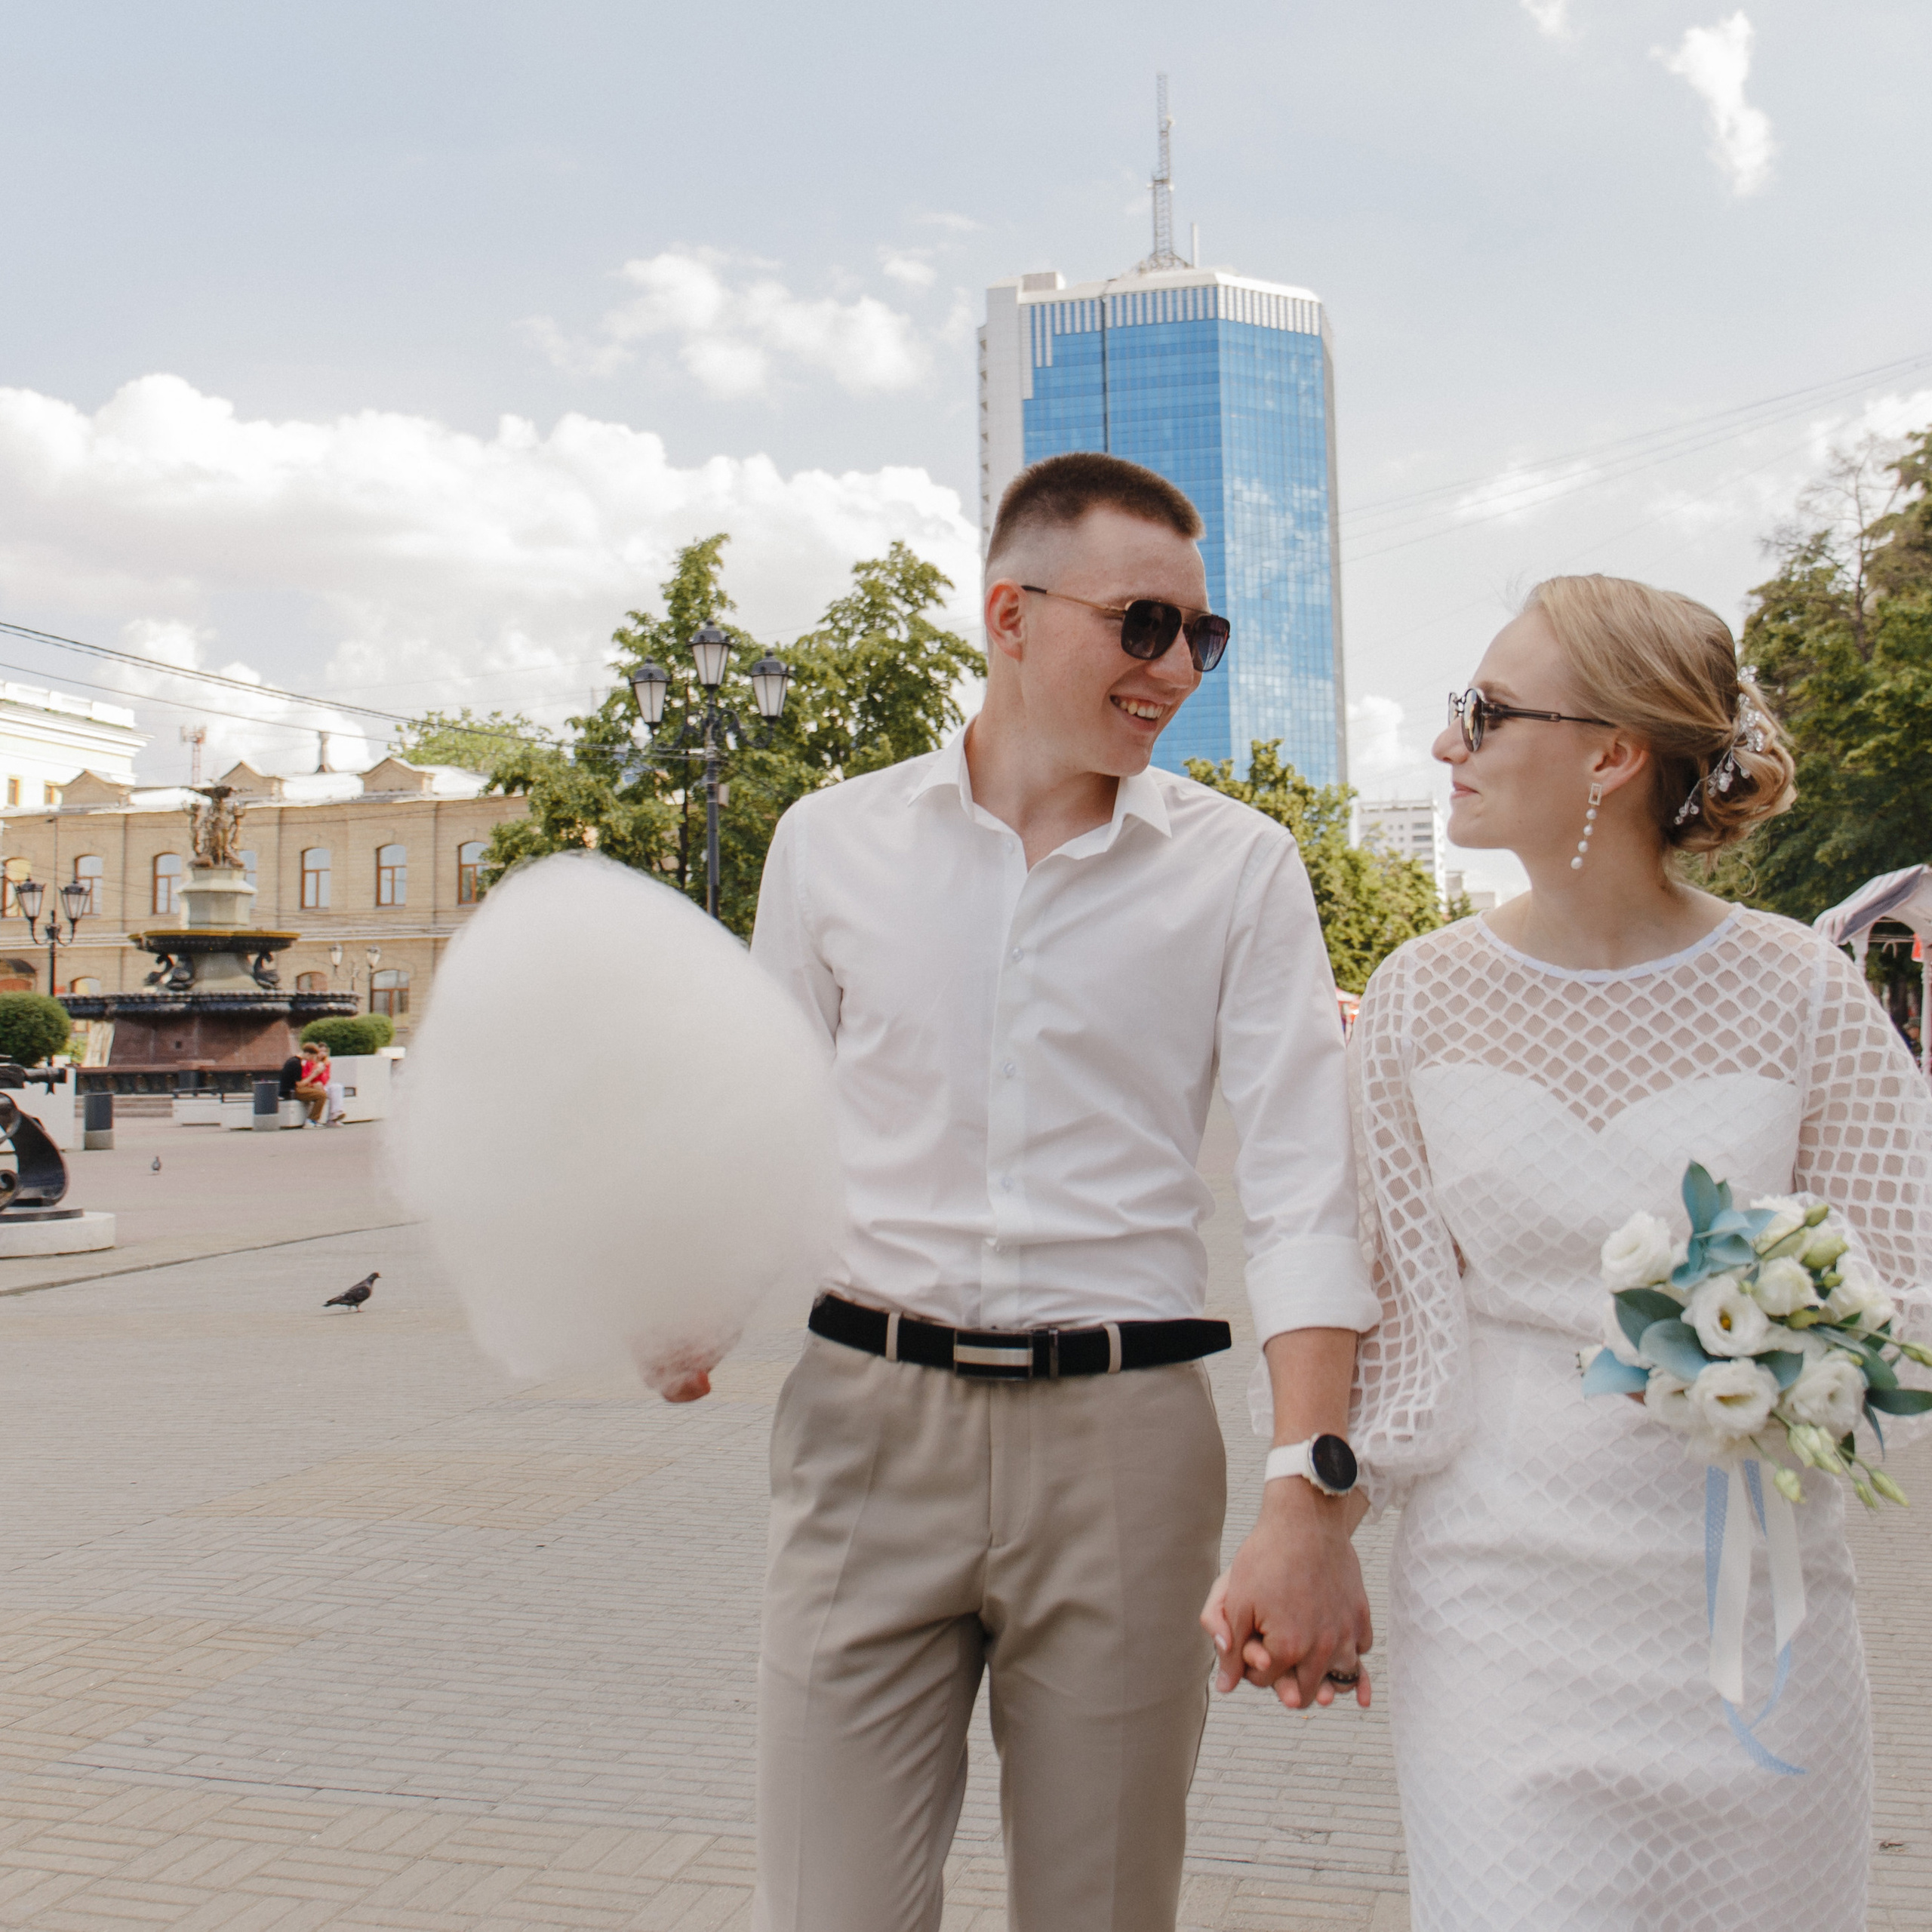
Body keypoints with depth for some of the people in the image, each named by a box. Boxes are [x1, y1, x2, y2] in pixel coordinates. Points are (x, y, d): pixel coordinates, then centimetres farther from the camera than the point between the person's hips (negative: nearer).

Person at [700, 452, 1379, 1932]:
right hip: (871, 1415, 1)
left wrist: (1310, 1494, -15)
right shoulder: (834, 840, 4)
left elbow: (1306, 1192, -5)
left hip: (1126, 1432, 0)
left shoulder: (1239, 868, 1)